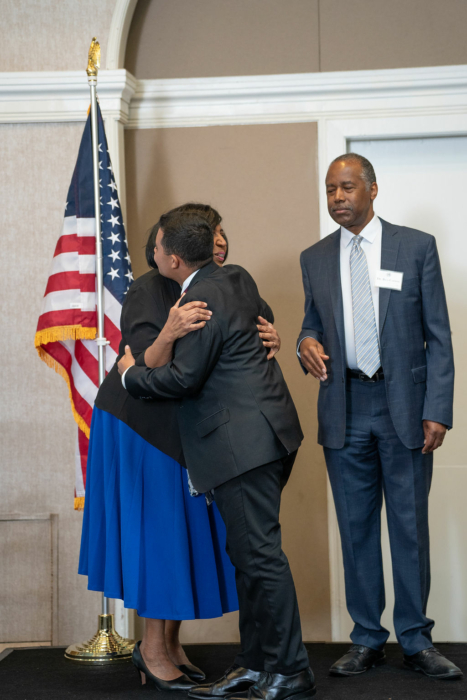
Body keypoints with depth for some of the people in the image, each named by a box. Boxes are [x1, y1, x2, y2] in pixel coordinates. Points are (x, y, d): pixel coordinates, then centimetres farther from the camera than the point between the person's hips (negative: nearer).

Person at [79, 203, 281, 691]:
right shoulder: (148, 291, -17)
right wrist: (168, 334, -46)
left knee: (188, 526, 7)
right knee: (156, 527, -4)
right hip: (139, 426, -6)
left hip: (187, 430, 6)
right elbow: (148, 370, -26)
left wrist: (269, 343, -30)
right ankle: (152, 646, 10)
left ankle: (170, 642, 18)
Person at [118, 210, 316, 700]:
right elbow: (263, 318, 31)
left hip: (244, 439, -11)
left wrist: (130, 373, 2)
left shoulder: (200, 303, -17)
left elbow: (183, 378, -15)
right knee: (247, 552, 14)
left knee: (260, 554, -5)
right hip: (259, 435, 11)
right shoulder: (236, 277, 12)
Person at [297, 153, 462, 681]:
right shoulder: (314, 259, 10)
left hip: (404, 404, -2)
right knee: (356, 525, 7)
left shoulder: (416, 247, 1)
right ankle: (367, 640, 18)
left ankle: (416, 641, 14)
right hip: (344, 407, 3)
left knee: (410, 525, 3)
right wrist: (307, 343, -7)